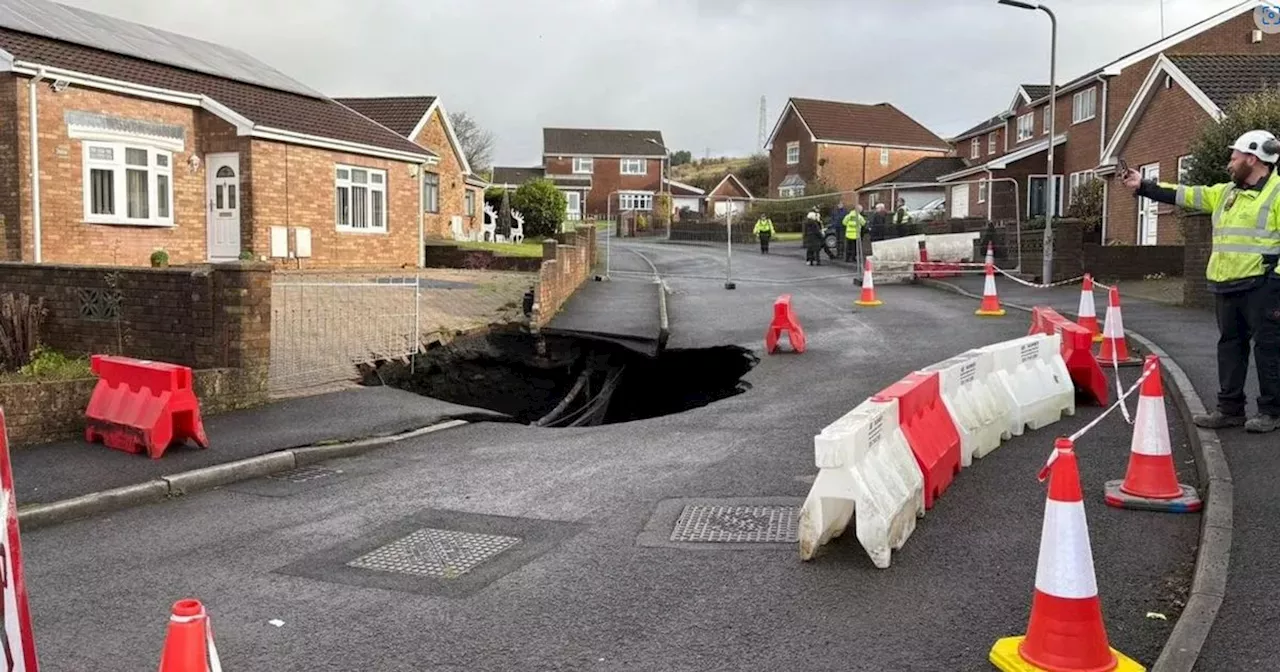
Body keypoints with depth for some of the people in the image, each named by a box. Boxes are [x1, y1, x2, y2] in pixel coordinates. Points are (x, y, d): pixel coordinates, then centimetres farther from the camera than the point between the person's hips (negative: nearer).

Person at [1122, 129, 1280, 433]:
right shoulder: (1225, 192, 16)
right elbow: (1184, 195, 20)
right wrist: (1144, 186, 18)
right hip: (1226, 285, 8)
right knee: (1230, 345, 11)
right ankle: (1230, 408, 18)